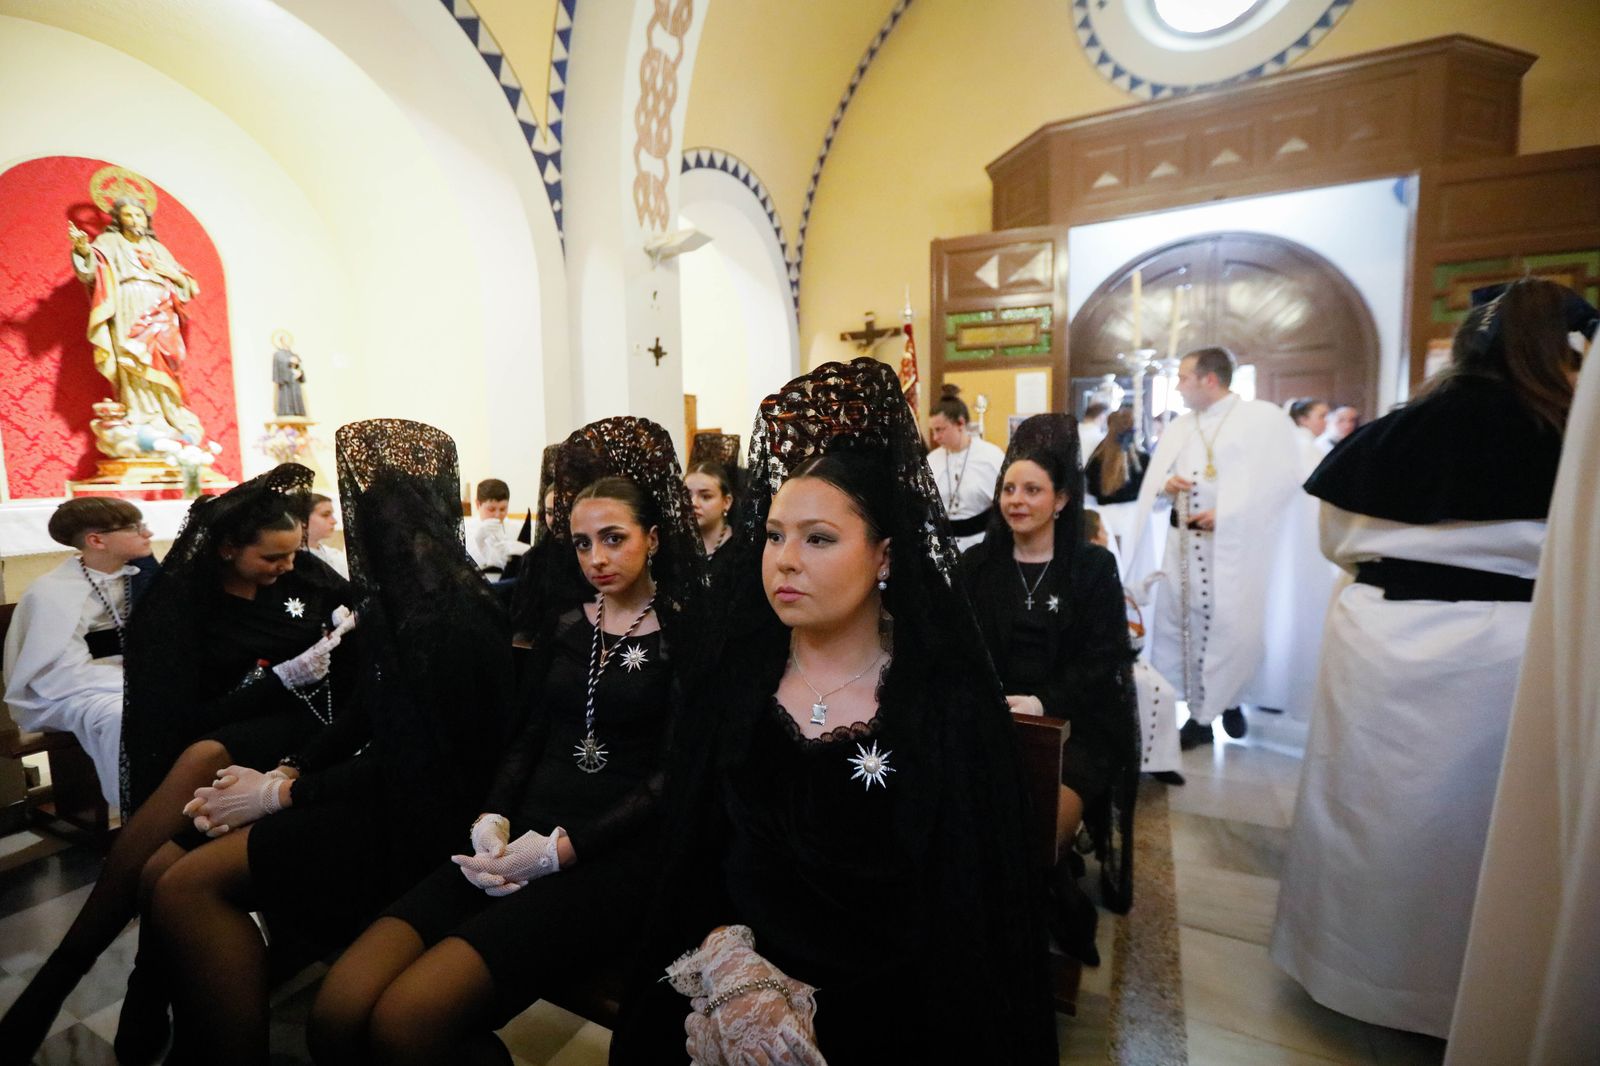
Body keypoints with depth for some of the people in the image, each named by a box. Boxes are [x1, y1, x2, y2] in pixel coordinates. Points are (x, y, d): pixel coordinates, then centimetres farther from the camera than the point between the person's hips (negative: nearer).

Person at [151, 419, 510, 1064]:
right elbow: (364, 715, 12)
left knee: (189, 884, -13)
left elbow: (414, 759, -19)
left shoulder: (452, 619, -22)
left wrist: (279, 795, -11)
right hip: (386, 788, 8)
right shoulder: (400, 600, 6)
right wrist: (286, 771, -2)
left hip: (415, 818, -8)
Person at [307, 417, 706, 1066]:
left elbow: (669, 776, -7)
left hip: (616, 852, -5)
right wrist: (492, 819, -5)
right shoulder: (562, 623, 15)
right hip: (526, 837, 5)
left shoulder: (682, 634, -2)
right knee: (337, 1012, -15)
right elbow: (527, 738, 14)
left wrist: (562, 847, -15)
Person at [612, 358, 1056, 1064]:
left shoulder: (953, 703, -11)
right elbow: (687, 861, 2)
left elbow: (978, 909, -8)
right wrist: (718, 960, -15)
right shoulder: (733, 683, -2)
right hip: (726, 996, 2)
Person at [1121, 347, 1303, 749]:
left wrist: (1226, 513, -19)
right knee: (1179, 625, 7)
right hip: (1184, 542, 6)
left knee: (1234, 628, -3)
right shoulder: (1179, 425, 14)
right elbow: (1154, 477, 17)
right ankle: (1201, 713, 21)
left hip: (1237, 543, -5)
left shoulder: (1264, 417, -4)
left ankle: (1228, 700, 25)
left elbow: (1284, 476, -11)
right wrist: (1166, 484, -6)